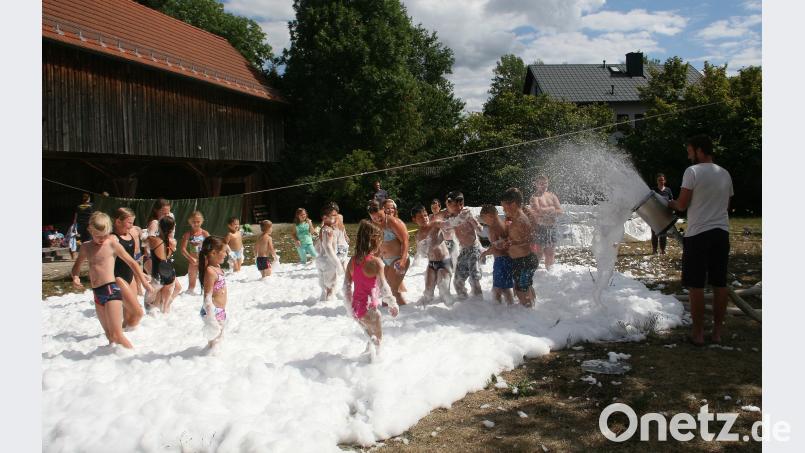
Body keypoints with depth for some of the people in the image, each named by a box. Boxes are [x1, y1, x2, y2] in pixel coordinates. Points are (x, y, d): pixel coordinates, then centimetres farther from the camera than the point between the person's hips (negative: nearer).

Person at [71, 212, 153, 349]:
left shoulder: (112, 244, -4)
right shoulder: (86, 247, 11)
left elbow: (131, 262, 2)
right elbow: (76, 266, 23)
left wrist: (144, 281, 1)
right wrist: (75, 277, 1)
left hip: (111, 290, -6)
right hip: (97, 294, 6)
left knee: (116, 334, -11)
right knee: (109, 334, 15)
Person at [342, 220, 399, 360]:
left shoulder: (352, 261, 1)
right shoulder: (376, 262, -18)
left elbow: (346, 286, 5)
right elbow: (383, 287, -20)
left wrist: (349, 307, 16)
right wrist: (393, 304, -6)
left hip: (356, 307, 6)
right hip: (369, 308, -6)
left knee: (371, 336, 28)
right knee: (377, 338, 14)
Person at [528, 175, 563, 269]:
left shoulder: (552, 196, 10)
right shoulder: (535, 197, -5)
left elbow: (560, 211, 2)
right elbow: (538, 211, -21)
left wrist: (545, 211, -10)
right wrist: (552, 209, -8)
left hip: (552, 228, 5)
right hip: (540, 228, -5)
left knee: (550, 253, 12)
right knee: (538, 253, -5)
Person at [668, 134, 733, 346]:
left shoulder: (692, 171, -9)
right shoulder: (725, 174, 11)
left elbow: (682, 204, -11)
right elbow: (727, 203, 20)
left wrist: (671, 204, 9)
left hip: (698, 234, -6)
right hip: (721, 232, 6)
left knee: (696, 285, 0)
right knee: (719, 284, 11)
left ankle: (698, 332, 5)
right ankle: (718, 331, 17)